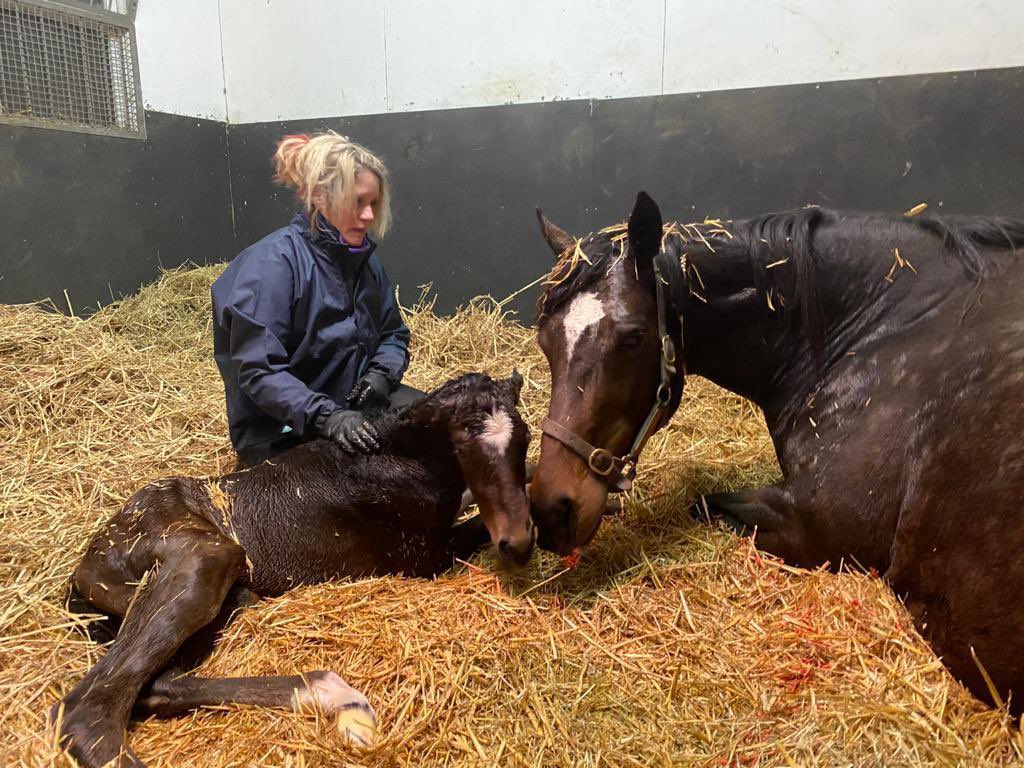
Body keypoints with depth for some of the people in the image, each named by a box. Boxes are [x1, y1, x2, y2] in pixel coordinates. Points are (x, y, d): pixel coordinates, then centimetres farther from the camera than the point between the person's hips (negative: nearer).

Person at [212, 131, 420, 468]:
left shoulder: (364, 258, 4)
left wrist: (382, 372, -11)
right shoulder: (273, 261, -18)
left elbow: (393, 334, 12)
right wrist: (326, 416, -33)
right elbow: (257, 369, -22)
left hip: (354, 401, 7)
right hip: (283, 430, -7)